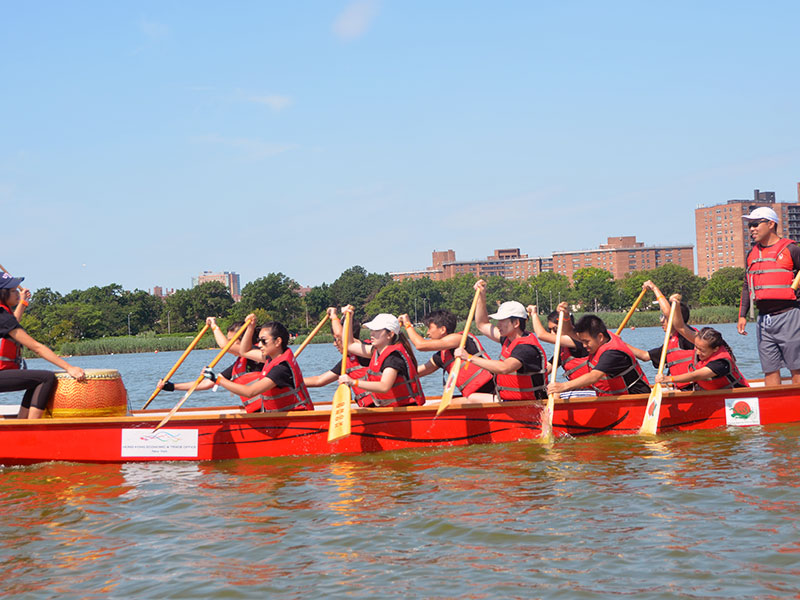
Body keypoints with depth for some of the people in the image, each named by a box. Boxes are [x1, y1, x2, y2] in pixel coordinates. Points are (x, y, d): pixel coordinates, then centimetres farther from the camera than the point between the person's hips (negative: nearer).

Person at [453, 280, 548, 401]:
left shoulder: (527, 348, -20)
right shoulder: (508, 339, 9)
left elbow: (504, 368, -35)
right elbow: (482, 325, 24)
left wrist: (470, 358, -35)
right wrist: (481, 296, 15)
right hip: (506, 399, 9)